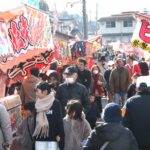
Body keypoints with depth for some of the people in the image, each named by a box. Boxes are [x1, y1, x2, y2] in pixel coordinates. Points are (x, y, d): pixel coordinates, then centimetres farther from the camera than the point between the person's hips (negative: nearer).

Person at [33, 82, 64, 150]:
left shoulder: (55, 103, -7)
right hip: (39, 138, 4)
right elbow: (35, 120, 10)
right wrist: (33, 135, 10)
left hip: (53, 138, -4)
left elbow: (59, 120, -7)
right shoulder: (37, 105, 6)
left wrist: (59, 135, -10)